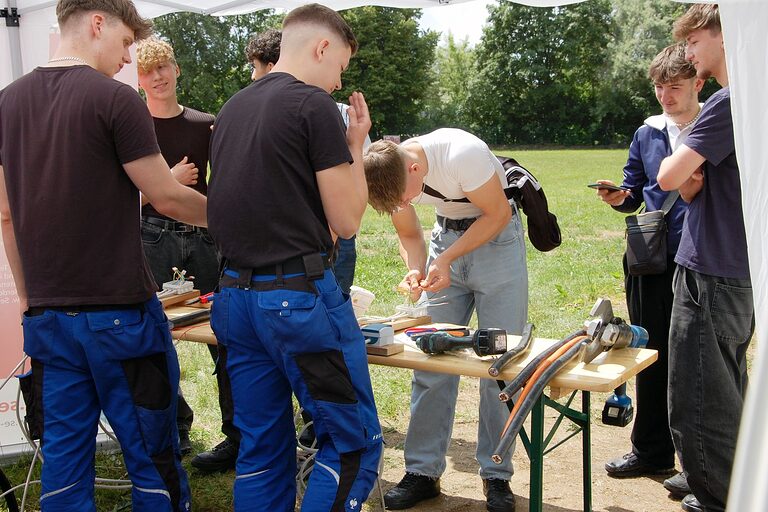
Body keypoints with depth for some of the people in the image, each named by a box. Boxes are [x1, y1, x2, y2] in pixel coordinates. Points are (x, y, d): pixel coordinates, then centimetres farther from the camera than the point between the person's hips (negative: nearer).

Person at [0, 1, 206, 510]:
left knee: (63, 456, 13)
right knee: (153, 458, 6)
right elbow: (167, 199, -9)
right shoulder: (115, 98, -12)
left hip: (47, 314, 7)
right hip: (119, 313, -6)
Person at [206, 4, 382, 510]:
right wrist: (356, 143, 5)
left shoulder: (232, 108, 15)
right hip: (300, 294, -8)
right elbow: (346, 219, -6)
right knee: (354, 442, 4)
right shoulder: (314, 106, -9)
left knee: (262, 448, 15)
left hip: (236, 294, 8)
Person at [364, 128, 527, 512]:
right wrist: (416, 271, -18)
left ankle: (496, 476, 10)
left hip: (497, 237, -4)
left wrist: (446, 259, -25)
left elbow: (497, 213, -18)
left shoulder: (462, 154, -31)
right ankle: (424, 471, 10)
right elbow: (409, 235, 2)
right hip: (446, 234, 5)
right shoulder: (390, 175, -13)